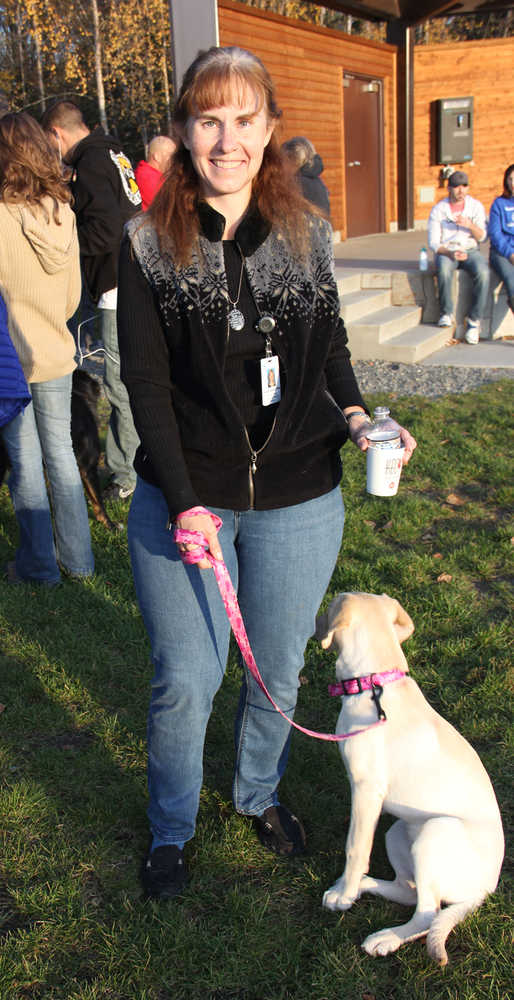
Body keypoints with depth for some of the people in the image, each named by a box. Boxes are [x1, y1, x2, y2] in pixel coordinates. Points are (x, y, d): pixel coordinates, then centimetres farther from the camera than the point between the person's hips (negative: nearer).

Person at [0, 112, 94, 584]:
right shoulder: (64, 215, 1)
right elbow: (73, 296, 9)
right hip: (57, 354, 5)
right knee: (60, 451, 14)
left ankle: (39, 563, 18)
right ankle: (77, 557, 23)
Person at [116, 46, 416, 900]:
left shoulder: (307, 236, 3)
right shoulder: (149, 245, -5)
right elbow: (145, 381, -8)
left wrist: (354, 414, -8)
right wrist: (184, 503, -15)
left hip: (298, 503, 3)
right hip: (183, 499, -2)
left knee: (279, 671, 17)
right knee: (186, 681, 5)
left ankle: (259, 793, 46)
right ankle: (170, 829, 33)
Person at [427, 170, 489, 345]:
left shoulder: (476, 206, 5)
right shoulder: (438, 210, -1)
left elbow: (482, 236, -2)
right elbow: (433, 243, -4)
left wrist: (470, 225, -22)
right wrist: (450, 253, -23)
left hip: (470, 250, 1)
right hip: (446, 251, -1)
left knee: (483, 273, -32)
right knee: (444, 271, -38)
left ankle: (474, 321, -25)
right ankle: (447, 314, -19)